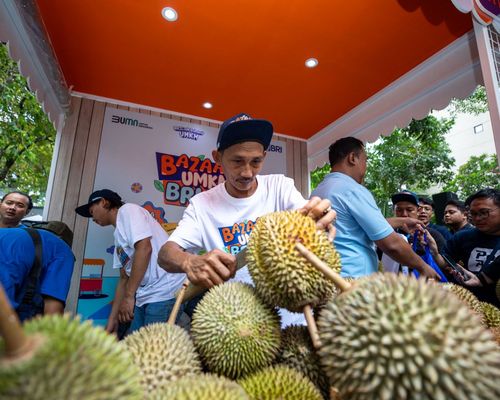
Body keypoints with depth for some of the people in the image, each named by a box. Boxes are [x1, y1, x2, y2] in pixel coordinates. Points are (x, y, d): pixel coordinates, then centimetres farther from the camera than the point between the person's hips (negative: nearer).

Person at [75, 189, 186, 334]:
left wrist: (128, 296, -14)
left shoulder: (127, 210, -3)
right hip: (145, 296, 9)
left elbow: (144, 248, -17)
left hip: (164, 291, -8)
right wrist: (111, 321, 20)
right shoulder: (119, 235, 22)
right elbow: (124, 278, 22)